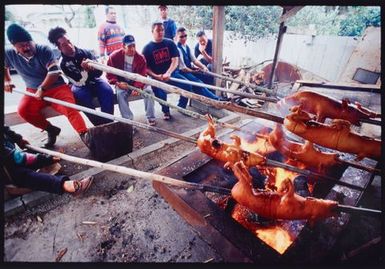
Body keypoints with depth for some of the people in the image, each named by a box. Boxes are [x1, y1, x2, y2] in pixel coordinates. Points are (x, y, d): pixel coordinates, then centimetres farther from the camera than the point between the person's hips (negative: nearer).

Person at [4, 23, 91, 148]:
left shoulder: (44, 50, -11)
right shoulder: (10, 54, 3)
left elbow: (54, 71, -17)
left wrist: (42, 88, -17)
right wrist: (7, 81, 12)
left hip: (56, 87, -4)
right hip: (33, 91, 4)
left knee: (69, 108, -30)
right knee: (23, 110, -22)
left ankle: (85, 135, -38)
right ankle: (51, 129, -4)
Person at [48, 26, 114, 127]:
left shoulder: (85, 53, -5)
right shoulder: (63, 63, -10)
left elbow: (99, 72, -8)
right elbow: (79, 82, -19)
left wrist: (92, 68, -30)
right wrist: (84, 69, -35)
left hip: (94, 81, 2)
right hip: (80, 86, -1)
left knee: (108, 91, -29)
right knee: (81, 96, -35)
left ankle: (108, 123, -29)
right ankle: (100, 124, -28)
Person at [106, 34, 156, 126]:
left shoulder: (140, 58, -8)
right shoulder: (115, 56, -8)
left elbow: (142, 76, -11)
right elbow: (109, 74, -3)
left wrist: (137, 87, -30)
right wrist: (118, 83, -21)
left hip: (136, 83, 1)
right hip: (122, 83, 0)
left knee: (148, 90, -24)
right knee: (120, 93, -31)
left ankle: (150, 117, -15)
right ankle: (128, 119, -27)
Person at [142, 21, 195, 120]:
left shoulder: (170, 43, 6)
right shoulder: (147, 48, 2)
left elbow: (175, 60, -4)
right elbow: (146, 67, 0)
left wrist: (168, 73, -20)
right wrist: (156, 76, -17)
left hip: (172, 73, 2)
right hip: (157, 77, -2)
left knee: (187, 85, -18)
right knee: (160, 92, -30)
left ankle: (181, 107, 6)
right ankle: (166, 111, 1)